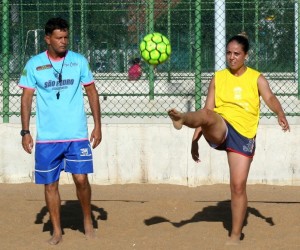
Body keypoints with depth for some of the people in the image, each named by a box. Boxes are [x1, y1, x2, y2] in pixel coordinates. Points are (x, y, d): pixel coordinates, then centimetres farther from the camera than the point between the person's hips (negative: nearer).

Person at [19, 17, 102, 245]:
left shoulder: (79, 61, 2)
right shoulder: (34, 64, 1)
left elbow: (92, 92, 7)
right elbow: (27, 97, 4)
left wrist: (98, 125, 2)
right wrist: (25, 131, -2)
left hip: (77, 134, -1)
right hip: (46, 138, 1)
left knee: (81, 179, -8)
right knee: (50, 184, 4)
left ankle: (88, 219, 17)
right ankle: (57, 231, 15)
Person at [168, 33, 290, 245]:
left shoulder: (257, 79, 5)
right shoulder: (218, 78, 9)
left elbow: (270, 98, -13)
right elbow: (207, 111, 8)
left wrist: (280, 114, -36)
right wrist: (195, 140, -1)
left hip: (243, 135, -1)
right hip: (219, 130, 1)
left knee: (238, 186, -5)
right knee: (208, 115, -34)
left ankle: (235, 236, 5)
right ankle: (182, 119, -66)